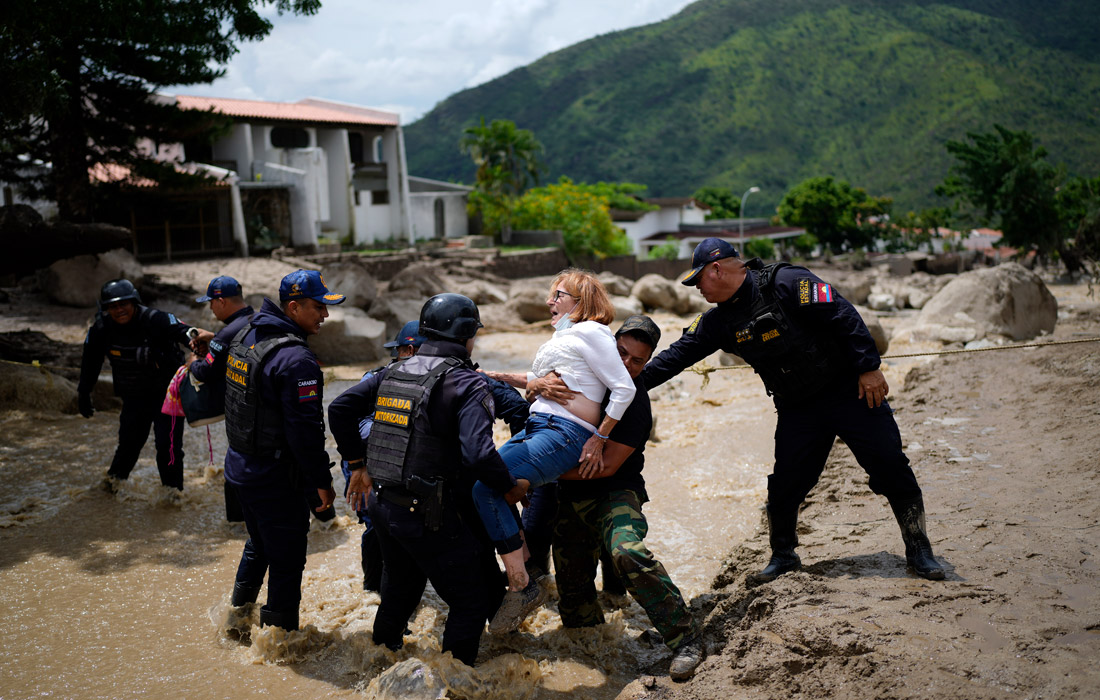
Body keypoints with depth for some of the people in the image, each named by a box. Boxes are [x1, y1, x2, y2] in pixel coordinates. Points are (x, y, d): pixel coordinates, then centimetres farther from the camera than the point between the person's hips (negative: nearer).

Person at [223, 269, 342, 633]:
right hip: (275, 479, -9)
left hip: (239, 466, 9)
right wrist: (322, 481, -16)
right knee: (286, 560, 6)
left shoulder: (244, 335, 5)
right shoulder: (295, 359, -25)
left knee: (259, 545, 27)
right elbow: (305, 428, -25)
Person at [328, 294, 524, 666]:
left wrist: (358, 464, 17)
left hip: (382, 505, 8)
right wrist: (509, 488, -11)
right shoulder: (467, 384, -16)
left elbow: (340, 408, 9)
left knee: (401, 587, 31)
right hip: (430, 516, -8)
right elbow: (479, 454, -28)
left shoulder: (393, 372, 6)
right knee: (472, 601, 9)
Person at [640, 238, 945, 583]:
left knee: (890, 468, -4)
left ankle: (918, 552, 12)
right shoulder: (719, 321, 1)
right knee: (784, 484, 0)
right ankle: (783, 555, 21)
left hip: (850, 391, -5)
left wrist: (869, 367, -19)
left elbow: (843, 317, -19)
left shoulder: (787, 283, -19)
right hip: (796, 409, 5)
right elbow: (680, 353, 5)